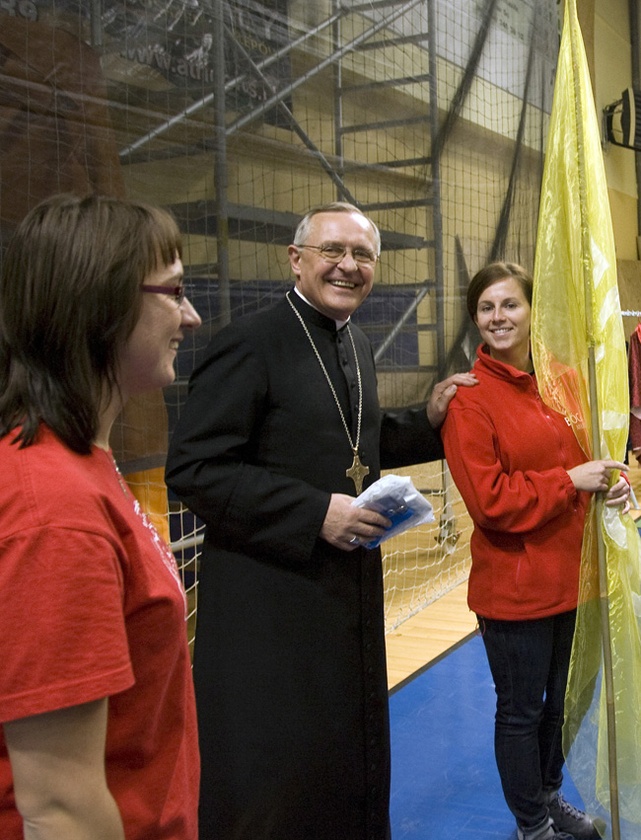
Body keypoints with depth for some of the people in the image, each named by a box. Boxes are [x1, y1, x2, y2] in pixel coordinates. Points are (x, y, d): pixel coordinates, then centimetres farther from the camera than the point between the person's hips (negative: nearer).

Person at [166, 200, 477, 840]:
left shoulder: (357, 347, 10)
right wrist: (315, 514, -24)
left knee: (352, 758, 21)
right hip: (270, 600, -8)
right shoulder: (250, 342, -16)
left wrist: (428, 420, 8)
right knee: (271, 783, 6)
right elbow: (193, 468, -21)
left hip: (352, 589, 8)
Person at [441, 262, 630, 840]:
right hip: (512, 587, -6)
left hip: (563, 576, 7)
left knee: (554, 700, 24)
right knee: (521, 711, 11)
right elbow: (489, 500, -21)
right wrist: (570, 482, -21)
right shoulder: (469, 398, -16)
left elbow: (578, 453, 15)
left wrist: (612, 480, -6)